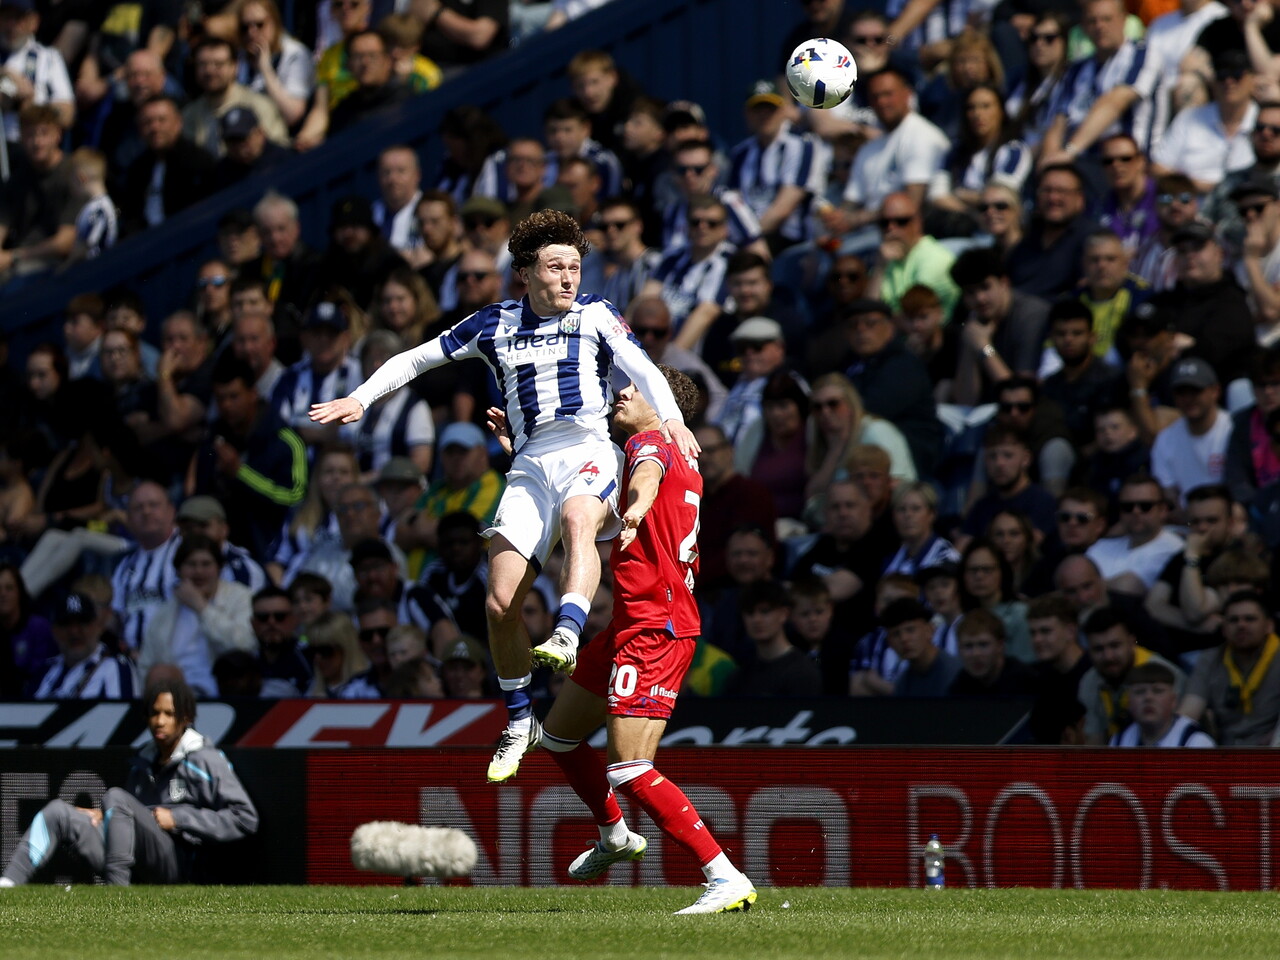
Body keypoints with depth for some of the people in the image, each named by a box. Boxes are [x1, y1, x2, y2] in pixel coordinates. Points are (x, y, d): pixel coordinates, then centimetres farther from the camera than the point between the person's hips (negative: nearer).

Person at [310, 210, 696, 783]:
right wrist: (360, 399, 13)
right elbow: (418, 358, 23)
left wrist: (672, 420, -21)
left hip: (588, 452, -3)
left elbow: (641, 369, -3)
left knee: (578, 519, -40)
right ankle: (518, 721, 10)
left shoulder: (595, 315, 9)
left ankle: (568, 638, -57)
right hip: (531, 464, 3)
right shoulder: (495, 324, 15)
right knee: (501, 604, -8)